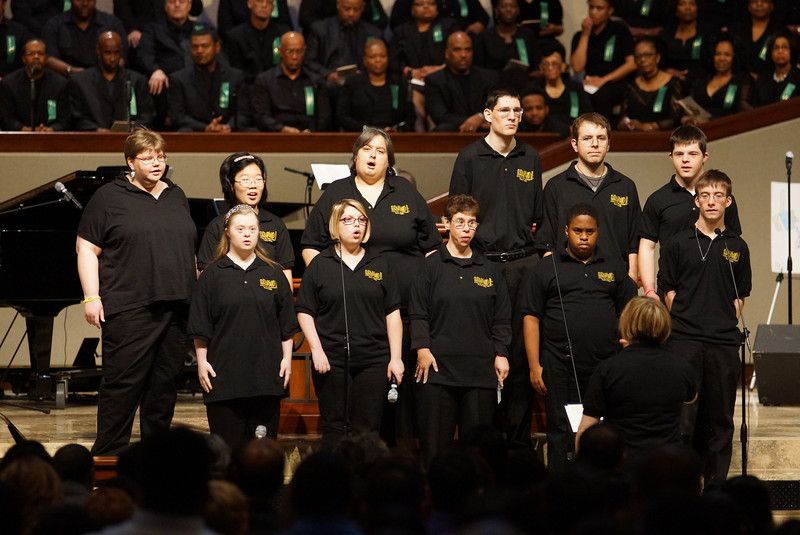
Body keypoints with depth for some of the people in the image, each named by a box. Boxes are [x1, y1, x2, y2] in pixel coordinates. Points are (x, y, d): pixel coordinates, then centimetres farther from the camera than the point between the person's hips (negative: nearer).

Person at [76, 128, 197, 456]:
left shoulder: (176, 197, 18)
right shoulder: (109, 198, 1)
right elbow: (87, 249, -2)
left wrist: (197, 292, 19)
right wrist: (92, 297, -10)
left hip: (176, 306, 5)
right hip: (129, 308, -5)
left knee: (165, 384, 7)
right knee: (123, 383, -8)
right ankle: (108, 455, -4)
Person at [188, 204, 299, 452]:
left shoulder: (273, 273, 10)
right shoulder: (213, 275, 4)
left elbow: (287, 323, 13)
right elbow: (200, 328, 4)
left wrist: (287, 357, 6)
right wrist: (202, 362, -2)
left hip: (267, 373, 2)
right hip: (224, 374, -2)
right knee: (228, 443, -3)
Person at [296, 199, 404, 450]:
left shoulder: (379, 265, 10)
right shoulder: (320, 265, 5)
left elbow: (392, 314, 9)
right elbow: (305, 312, 3)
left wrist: (396, 357, 2)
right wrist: (316, 350, -7)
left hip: (373, 362, 2)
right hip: (331, 360, -1)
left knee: (367, 429, 0)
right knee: (334, 429, 0)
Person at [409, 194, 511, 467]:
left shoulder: (490, 271, 13)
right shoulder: (431, 265, 5)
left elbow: (502, 319, 14)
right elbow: (418, 314, 2)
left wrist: (501, 354, 5)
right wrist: (422, 348, -8)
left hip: (481, 370, 2)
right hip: (438, 368, -2)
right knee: (434, 444, -3)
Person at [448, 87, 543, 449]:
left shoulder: (530, 159, 14)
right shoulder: (470, 158, 2)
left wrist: (535, 243, 11)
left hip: (523, 262, 3)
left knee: (522, 351, 2)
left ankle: (519, 435, 7)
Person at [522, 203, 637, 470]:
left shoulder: (614, 269, 14)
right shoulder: (546, 269, 6)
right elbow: (531, 318, 3)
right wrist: (534, 366, -5)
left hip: (606, 366, 2)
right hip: (560, 368, -2)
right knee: (561, 435, -1)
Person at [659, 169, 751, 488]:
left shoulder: (737, 247, 11)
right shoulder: (678, 244, 4)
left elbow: (739, 297, 15)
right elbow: (669, 293, 6)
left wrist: (726, 326, 3)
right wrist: (685, 323, -1)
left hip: (724, 343, 3)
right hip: (684, 341, -3)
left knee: (720, 418, 6)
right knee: (681, 418, -7)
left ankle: (715, 486, 13)